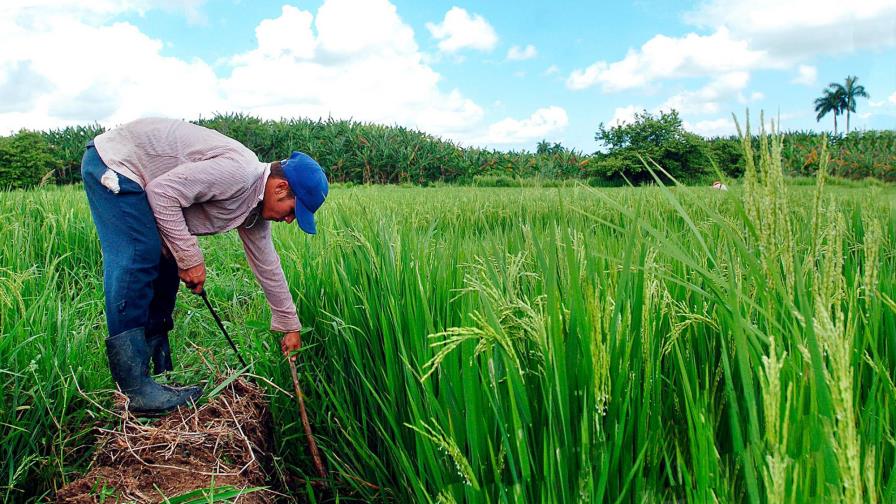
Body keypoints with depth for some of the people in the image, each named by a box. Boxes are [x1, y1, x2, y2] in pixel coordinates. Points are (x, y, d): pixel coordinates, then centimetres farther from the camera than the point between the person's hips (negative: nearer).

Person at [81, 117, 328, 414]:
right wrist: (190, 257, -21)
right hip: (112, 160, -10)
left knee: (166, 264, 7)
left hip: (132, 176, 10)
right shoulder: (238, 171, -27)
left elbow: (267, 265, 11)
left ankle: (160, 370, 14)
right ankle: (137, 390, -18)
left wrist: (290, 326, 15)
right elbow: (162, 192, -27)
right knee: (137, 262, -19)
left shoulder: (255, 205, 3)